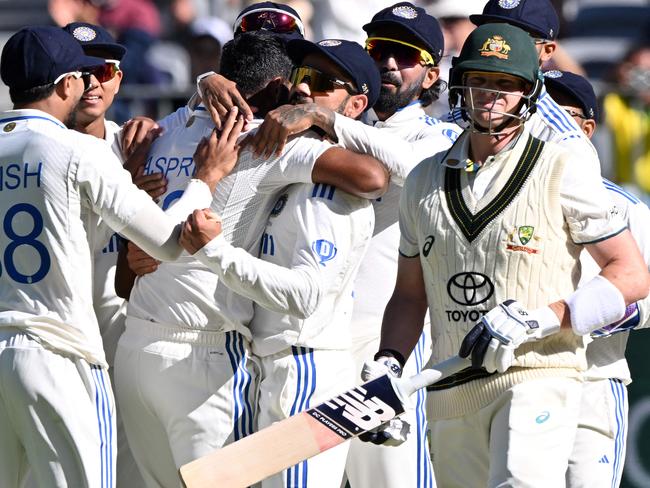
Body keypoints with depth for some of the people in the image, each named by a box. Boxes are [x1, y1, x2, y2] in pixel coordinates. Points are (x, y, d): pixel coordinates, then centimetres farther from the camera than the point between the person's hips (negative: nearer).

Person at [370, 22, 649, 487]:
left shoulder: (563, 170, 0)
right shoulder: (424, 181, 15)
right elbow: (410, 295, 23)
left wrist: (534, 320, -14)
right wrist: (387, 365, 3)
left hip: (538, 380, -5)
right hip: (451, 392, 5)